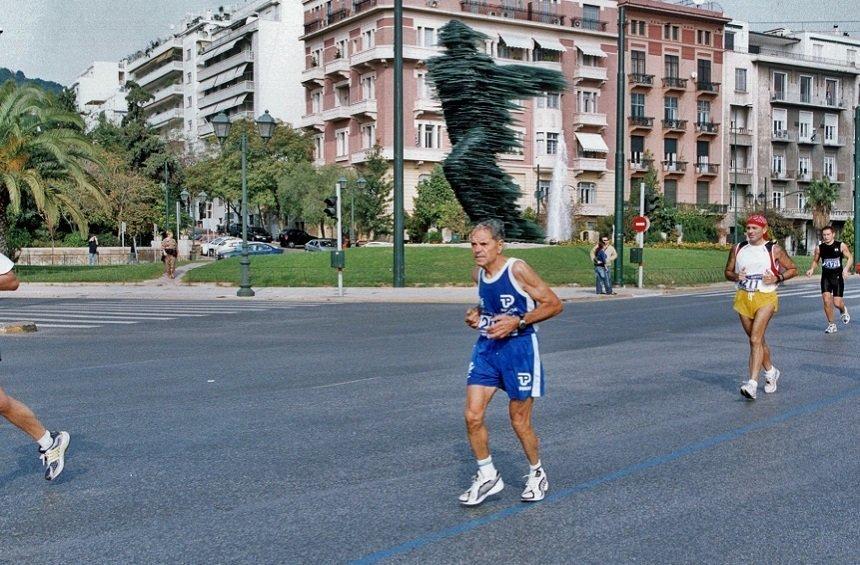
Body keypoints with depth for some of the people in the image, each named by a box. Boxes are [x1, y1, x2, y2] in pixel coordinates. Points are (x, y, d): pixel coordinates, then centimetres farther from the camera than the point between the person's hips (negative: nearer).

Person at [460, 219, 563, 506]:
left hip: (519, 348, -6)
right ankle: (487, 476, 14)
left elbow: (554, 304, -13)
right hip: (486, 347, 6)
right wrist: (477, 313, 4)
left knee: (520, 421, 5)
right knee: (472, 415, -4)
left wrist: (518, 322, -22)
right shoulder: (478, 274, 5)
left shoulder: (517, 270, -16)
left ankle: (537, 474, 30)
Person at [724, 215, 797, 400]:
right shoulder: (738, 249, 7)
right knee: (757, 340, 15)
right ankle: (771, 372, 38)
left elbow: (792, 269, 6)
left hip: (765, 298, -5)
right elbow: (728, 271, 15)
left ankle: (752, 383, -22)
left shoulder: (774, 250, -3)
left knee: (755, 339, -17)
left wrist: (777, 278, -12)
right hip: (743, 298, 5)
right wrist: (736, 276, -7)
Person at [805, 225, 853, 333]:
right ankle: (831, 325, 4)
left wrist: (846, 269, -14)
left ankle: (844, 310, 35)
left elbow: (850, 258, 3)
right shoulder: (819, 248, 0)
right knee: (826, 300, -11)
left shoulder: (841, 246, -5)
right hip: (825, 277, 2)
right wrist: (812, 269, -7)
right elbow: (815, 261, 13)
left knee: (837, 303, -4)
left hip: (838, 277, -2)